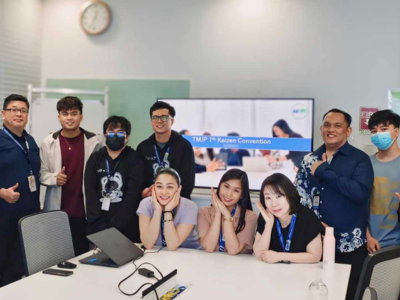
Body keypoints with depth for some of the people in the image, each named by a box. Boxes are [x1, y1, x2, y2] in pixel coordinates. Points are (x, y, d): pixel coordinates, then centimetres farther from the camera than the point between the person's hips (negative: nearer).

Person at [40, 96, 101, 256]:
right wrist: (54, 178, -14)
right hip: (57, 210, 1)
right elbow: (42, 173, 5)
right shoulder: (49, 142, 3)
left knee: (83, 253, 4)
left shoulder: (93, 141, 1)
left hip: (85, 211, -1)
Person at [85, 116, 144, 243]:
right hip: (98, 228, 2)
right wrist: (99, 226, -12)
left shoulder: (134, 160, 1)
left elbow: (133, 195, -8)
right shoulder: (95, 159, 9)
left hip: (127, 227, -2)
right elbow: (90, 193, 0)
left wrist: (116, 226, -16)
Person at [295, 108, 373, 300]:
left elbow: (361, 193, -22)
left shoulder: (360, 159, -6)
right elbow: (299, 195, 4)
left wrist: (325, 171, -17)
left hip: (349, 244, -3)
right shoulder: (310, 159, 6)